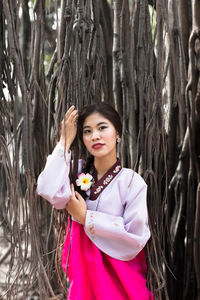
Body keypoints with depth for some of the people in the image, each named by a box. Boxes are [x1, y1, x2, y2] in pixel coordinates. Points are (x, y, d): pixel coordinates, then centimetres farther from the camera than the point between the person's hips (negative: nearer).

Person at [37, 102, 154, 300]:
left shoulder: (132, 181, -11)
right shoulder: (78, 171, -1)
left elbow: (137, 237, -19)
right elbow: (48, 191, -21)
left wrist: (86, 218, -15)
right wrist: (65, 141, -15)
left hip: (119, 277, -3)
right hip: (83, 272, 3)